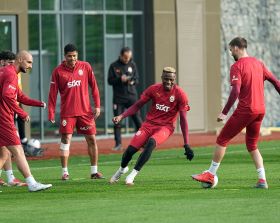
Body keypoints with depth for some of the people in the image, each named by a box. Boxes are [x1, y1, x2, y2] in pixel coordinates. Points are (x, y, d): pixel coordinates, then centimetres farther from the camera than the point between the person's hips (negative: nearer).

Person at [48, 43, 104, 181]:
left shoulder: (85, 67, 3)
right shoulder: (58, 71, -2)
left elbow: (94, 86, 7)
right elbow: (53, 93, -2)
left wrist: (97, 106, 0)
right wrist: (51, 113, -7)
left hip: (85, 111, 2)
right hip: (67, 112, -2)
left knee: (92, 139, 2)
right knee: (65, 140, -6)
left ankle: (94, 171, 11)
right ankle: (65, 172, 0)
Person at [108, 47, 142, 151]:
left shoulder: (132, 65, 8)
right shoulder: (114, 66, 1)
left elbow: (137, 79, 10)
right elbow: (110, 80, -2)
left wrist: (132, 81, -13)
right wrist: (120, 79, -18)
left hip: (131, 96, 1)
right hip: (118, 97, -1)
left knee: (137, 119, -2)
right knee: (117, 121, -2)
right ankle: (118, 143, 5)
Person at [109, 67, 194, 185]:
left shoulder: (180, 94, -11)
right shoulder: (154, 89, -3)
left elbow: (183, 120, -10)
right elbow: (137, 105, 5)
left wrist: (186, 145, -14)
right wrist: (121, 116, -9)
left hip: (165, 126, -3)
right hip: (149, 123, 3)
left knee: (151, 142, -33)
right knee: (131, 149, -9)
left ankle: (133, 174, -24)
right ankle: (122, 169, 26)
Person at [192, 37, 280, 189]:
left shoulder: (237, 66, -9)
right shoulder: (258, 63, 12)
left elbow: (235, 92, -19)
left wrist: (224, 112, -19)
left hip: (245, 110, -7)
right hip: (260, 110, 7)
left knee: (222, 140, 3)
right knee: (252, 146, 17)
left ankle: (210, 175, 4)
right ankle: (262, 180, 6)